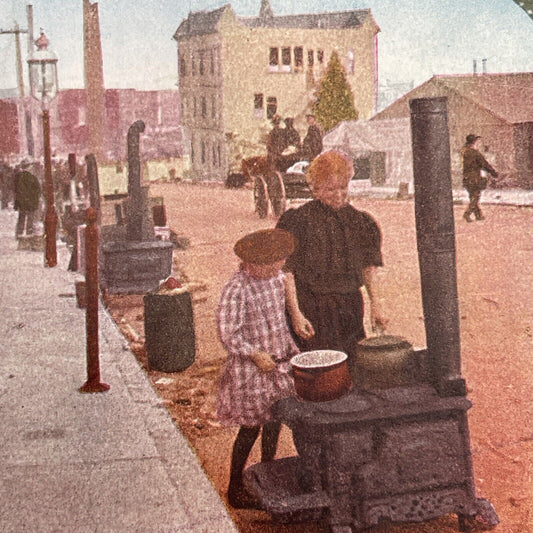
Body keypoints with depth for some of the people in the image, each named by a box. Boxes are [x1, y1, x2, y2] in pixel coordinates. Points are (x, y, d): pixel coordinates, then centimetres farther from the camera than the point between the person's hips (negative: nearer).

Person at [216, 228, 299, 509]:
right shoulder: (236, 289, -20)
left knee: (273, 422, 14)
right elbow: (227, 334, -19)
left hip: (277, 363, 7)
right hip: (249, 370, -7)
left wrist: (292, 349, 14)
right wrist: (255, 355, -19)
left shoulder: (277, 278, 4)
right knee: (250, 428, 1)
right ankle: (235, 489, 16)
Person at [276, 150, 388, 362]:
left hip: (350, 309, 5)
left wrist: (375, 306, 8)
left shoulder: (360, 222, 7)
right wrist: (295, 314, -16)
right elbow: (286, 272, -10)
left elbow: (369, 266, 15)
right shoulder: (297, 221, -9)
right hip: (312, 311, -5)